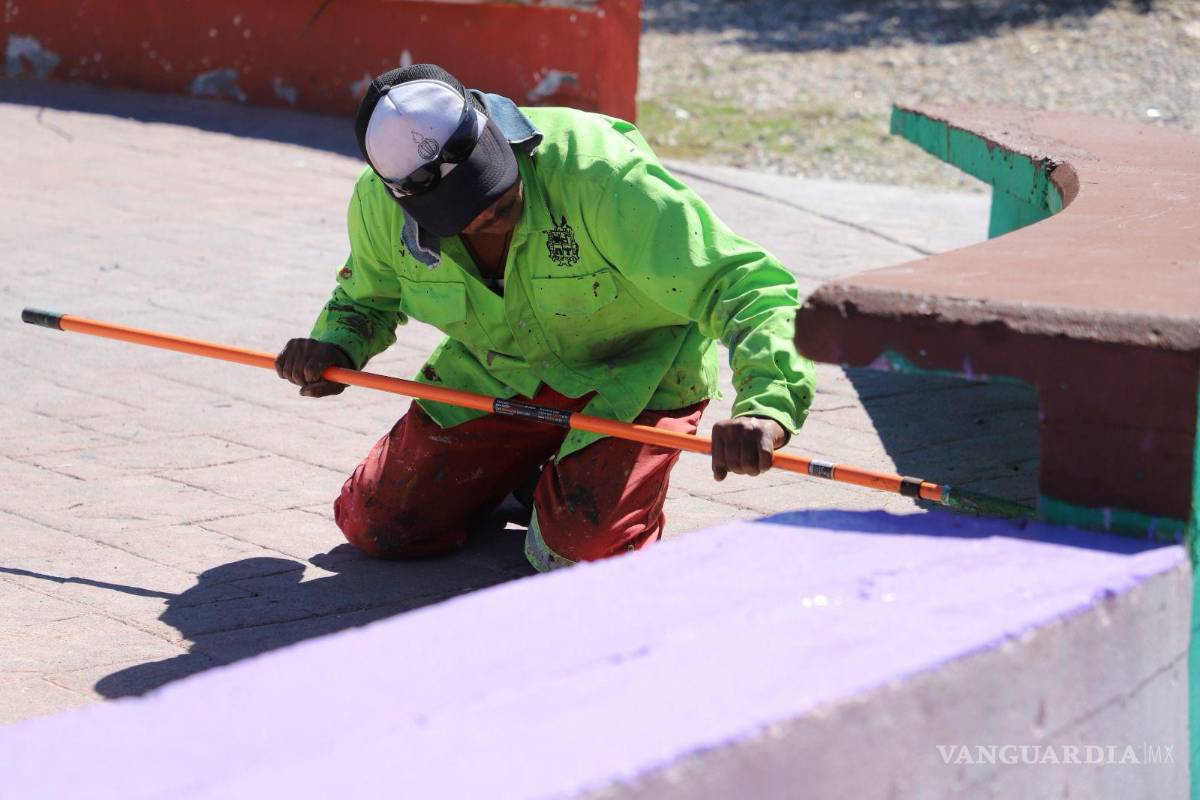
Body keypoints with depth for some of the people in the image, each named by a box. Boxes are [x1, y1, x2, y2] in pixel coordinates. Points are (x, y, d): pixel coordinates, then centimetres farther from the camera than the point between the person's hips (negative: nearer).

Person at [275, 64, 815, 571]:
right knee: (375, 526, -1)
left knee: (586, 542, -25)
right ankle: (524, 469, 25)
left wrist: (765, 408, -56)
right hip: (495, 375, 5)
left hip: (635, 375, -4)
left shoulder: (599, 175, -36)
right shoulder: (378, 205, -19)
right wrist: (336, 347, -17)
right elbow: (366, 298, 7)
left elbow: (743, 283, -39)